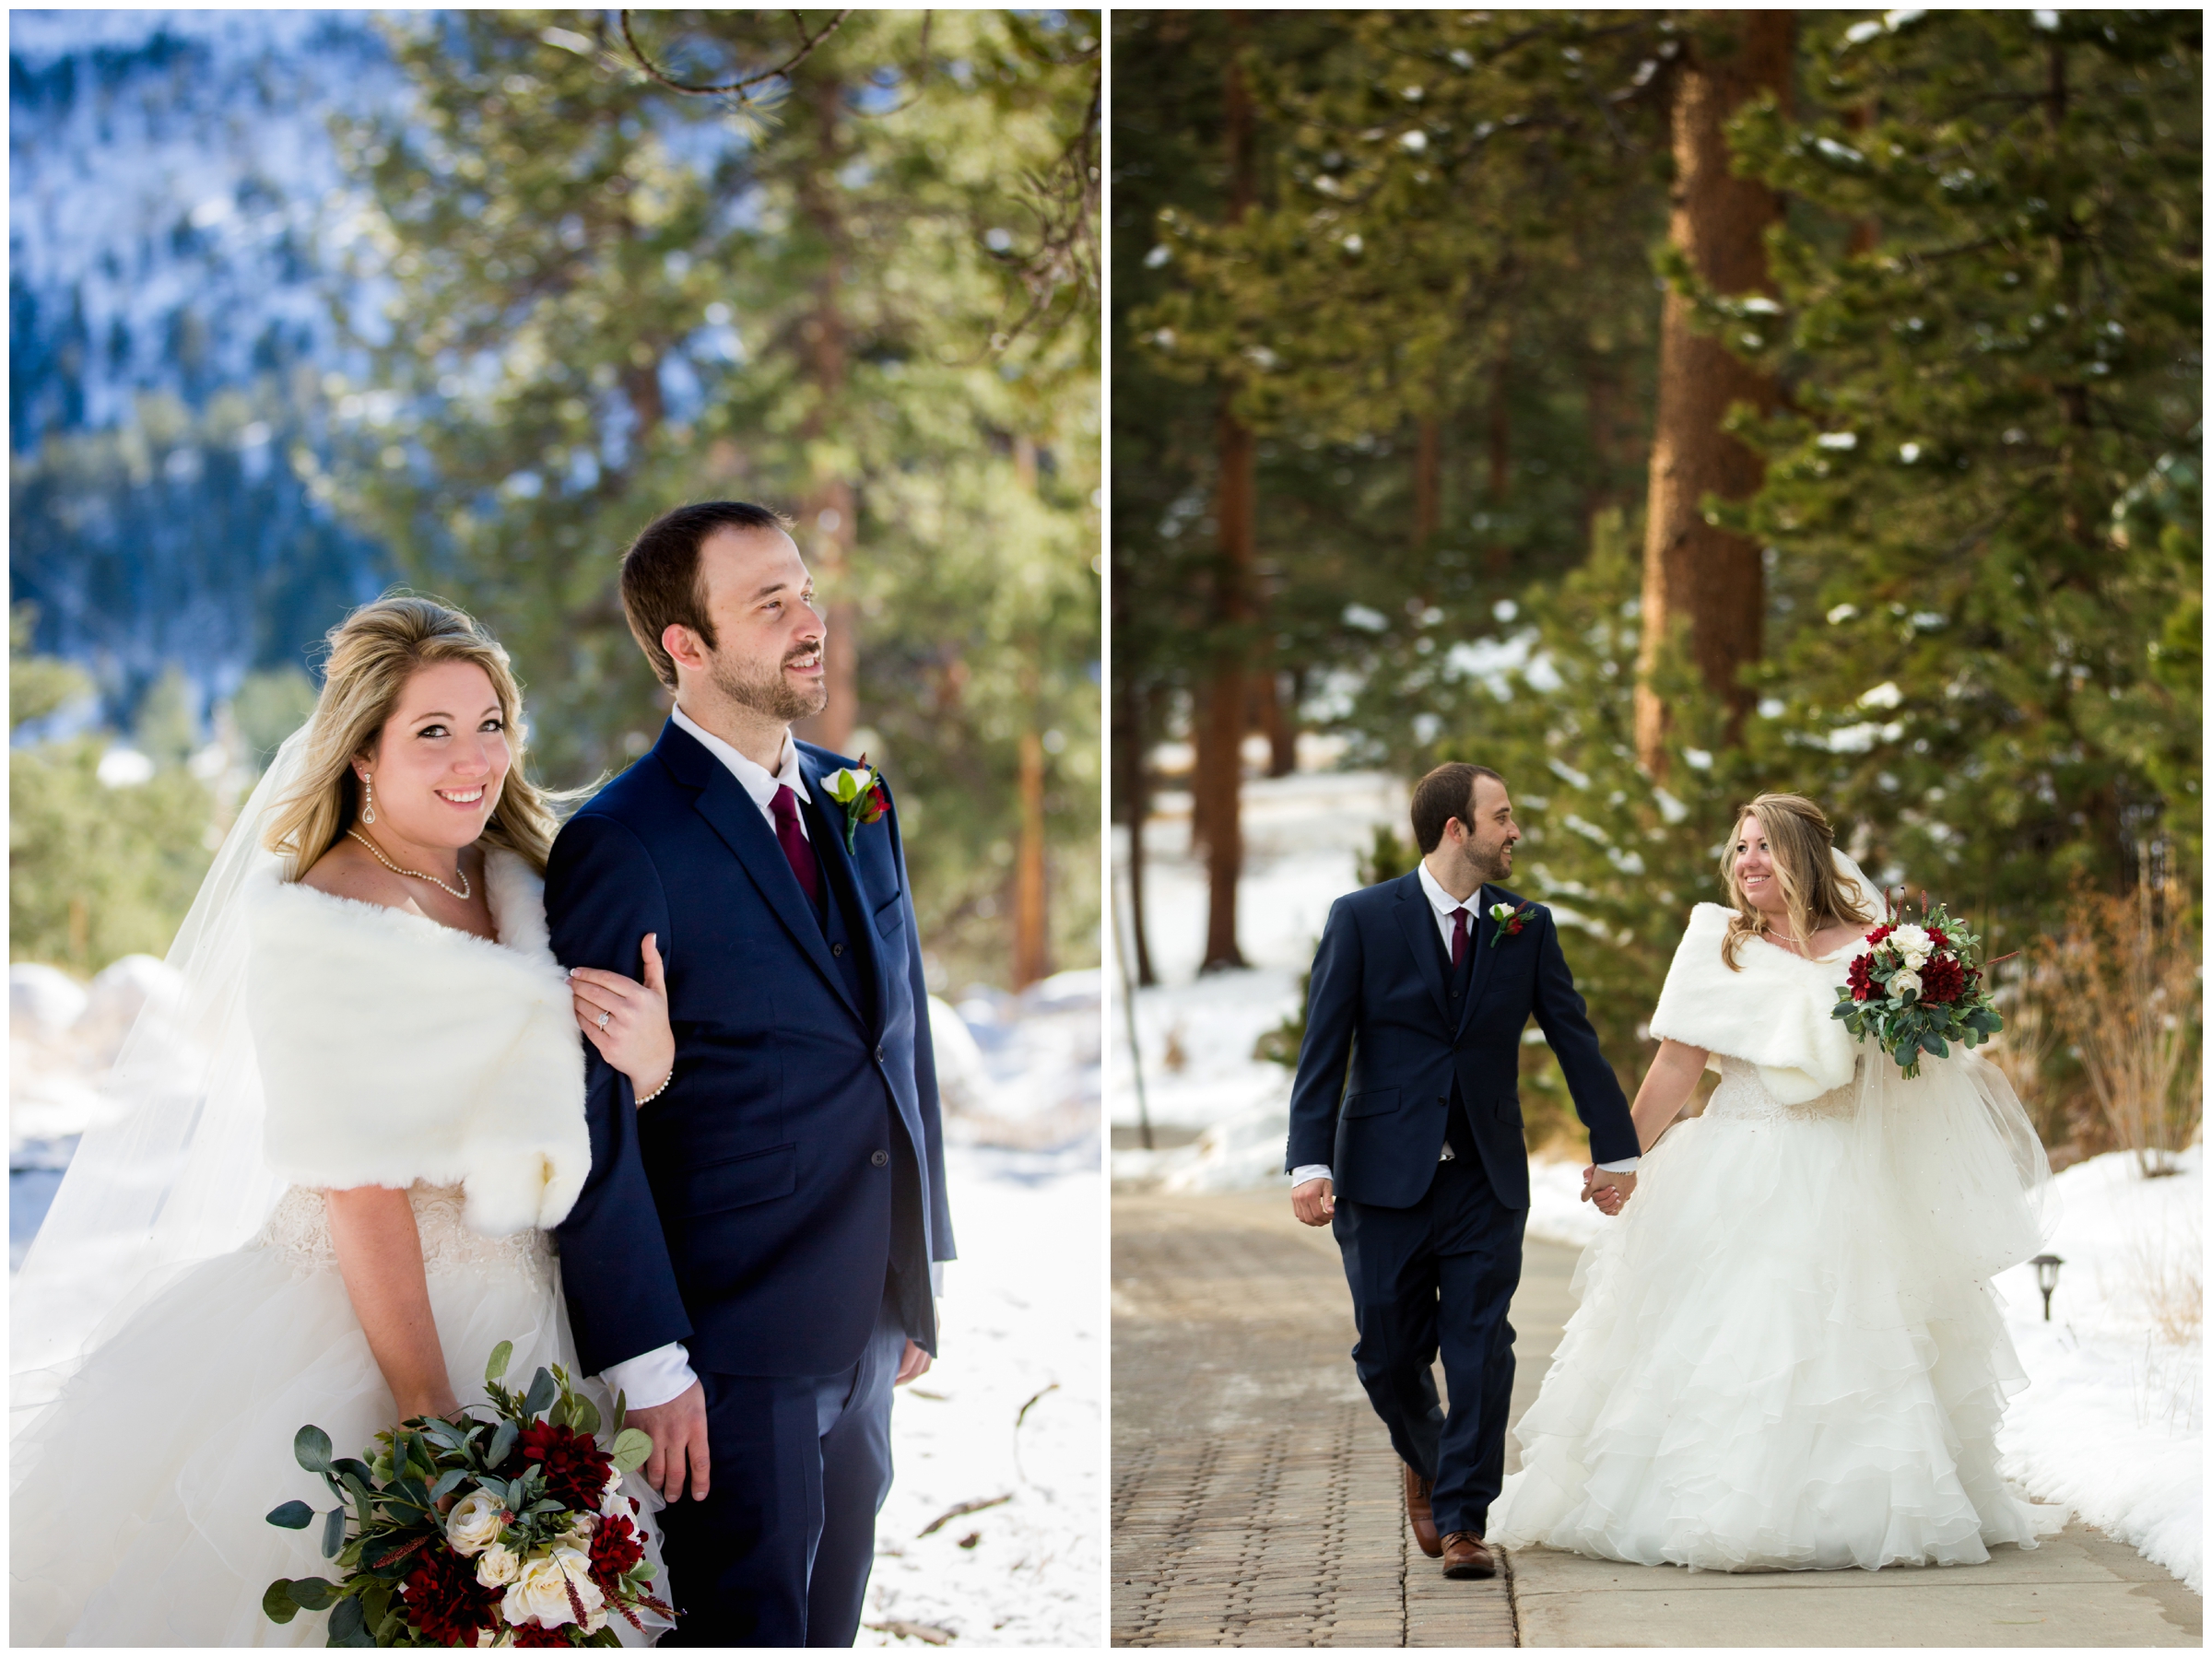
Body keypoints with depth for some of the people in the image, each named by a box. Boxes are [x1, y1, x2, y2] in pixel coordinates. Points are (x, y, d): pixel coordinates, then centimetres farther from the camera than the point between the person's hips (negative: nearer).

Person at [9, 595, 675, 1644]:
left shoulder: (516, 879, 5)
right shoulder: (323, 920, -17)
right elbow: (359, 1182, -20)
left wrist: (646, 1055, -12)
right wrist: (428, 1404, -22)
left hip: (512, 1311, 7)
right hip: (356, 1310, -7)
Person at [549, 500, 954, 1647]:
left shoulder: (857, 804, 8)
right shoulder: (621, 847, -15)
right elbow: (594, 1129, -16)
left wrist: (920, 1272, 14)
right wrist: (645, 1365, -18)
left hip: (867, 1331, 7)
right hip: (734, 1348, -7)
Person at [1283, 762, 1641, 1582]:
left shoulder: (1527, 927, 5)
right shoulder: (1361, 919, -4)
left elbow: (1575, 1038, 8)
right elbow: (1323, 1049, -6)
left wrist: (1616, 1148, 7)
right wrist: (1310, 1162, -15)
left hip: (1486, 1177, 2)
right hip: (1385, 1175, -2)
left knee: (1481, 1352, -4)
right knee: (1388, 1351, 6)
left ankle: (1461, 1520, 4)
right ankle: (1425, 1461, 35)